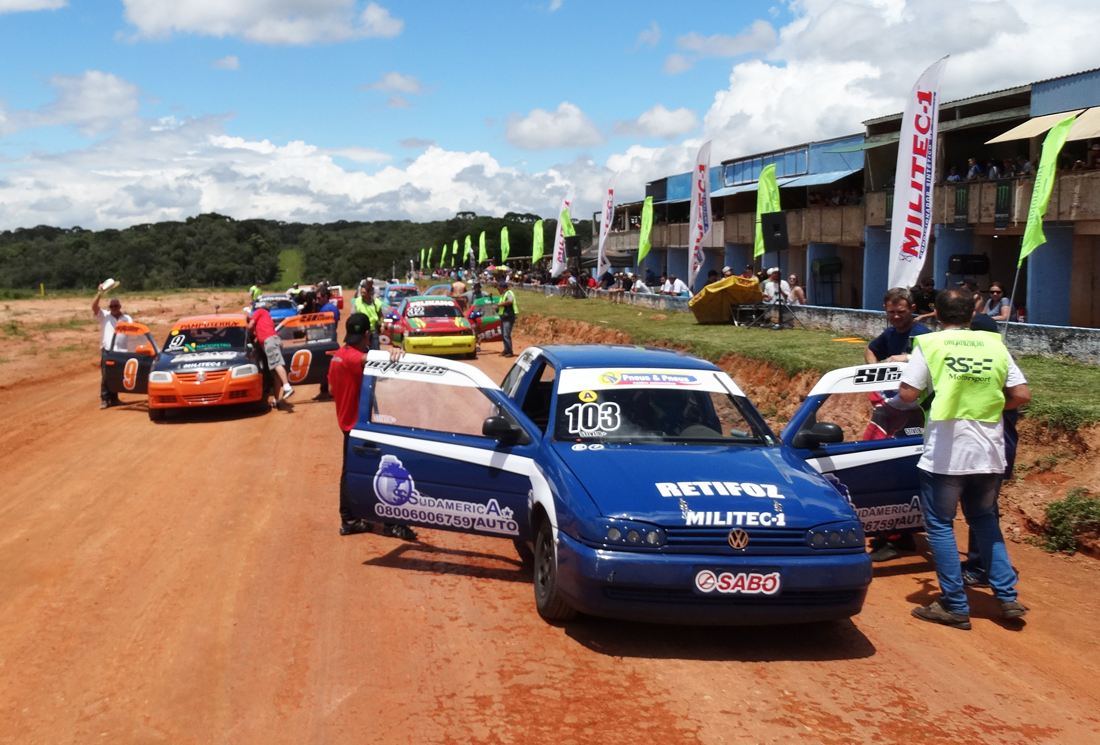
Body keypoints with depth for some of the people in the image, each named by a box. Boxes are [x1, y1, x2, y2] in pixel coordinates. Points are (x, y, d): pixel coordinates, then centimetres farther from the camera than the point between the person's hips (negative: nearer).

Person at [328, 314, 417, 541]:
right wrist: (394, 351, -63)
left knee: (350, 470, 14)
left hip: (349, 421, 9)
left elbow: (332, 388, 15)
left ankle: (349, 520, 19)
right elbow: (369, 358, -46)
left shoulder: (338, 356, 6)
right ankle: (390, 523, 1)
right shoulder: (352, 357, -22)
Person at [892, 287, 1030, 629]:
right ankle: (1008, 597, 18)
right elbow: (1021, 394, 3)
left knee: (940, 525, 7)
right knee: (984, 519, 22)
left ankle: (955, 606, 8)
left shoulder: (930, 344, -4)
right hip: (989, 453, 4)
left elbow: (908, 394, -9)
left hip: (945, 454, -4)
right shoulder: (994, 344, 6)